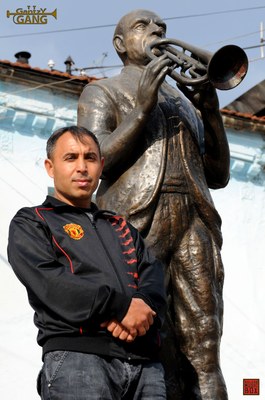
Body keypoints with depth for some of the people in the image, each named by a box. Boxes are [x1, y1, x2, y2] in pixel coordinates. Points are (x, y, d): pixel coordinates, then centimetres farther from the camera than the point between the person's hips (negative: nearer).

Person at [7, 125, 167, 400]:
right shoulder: (30, 223, 12)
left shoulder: (120, 227, 28)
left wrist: (144, 310, -11)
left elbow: (153, 276, 13)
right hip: (75, 355, -4)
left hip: (144, 361, 5)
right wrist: (121, 306, -14)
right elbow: (47, 281, -6)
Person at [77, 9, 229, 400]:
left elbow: (218, 176, 21)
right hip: (135, 222, -4)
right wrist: (142, 108, -8)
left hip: (195, 224, 4)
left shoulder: (184, 100, 31)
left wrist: (211, 110, 8)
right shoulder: (103, 92, 17)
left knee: (202, 355, -9)